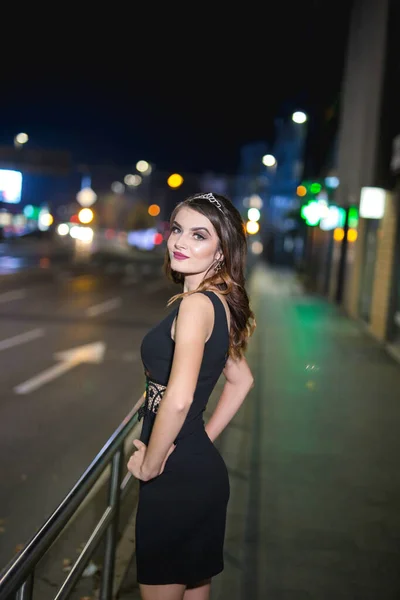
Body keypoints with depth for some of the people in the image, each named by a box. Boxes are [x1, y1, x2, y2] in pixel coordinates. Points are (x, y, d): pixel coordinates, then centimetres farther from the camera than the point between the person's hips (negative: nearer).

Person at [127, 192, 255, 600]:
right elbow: (241, 381, 22)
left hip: (178, 476, -9)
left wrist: (150, 463, -16)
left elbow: (177, 398, -30)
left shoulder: (196, 303, -19)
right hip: (204, 470, 9)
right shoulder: (220, 304, 9)